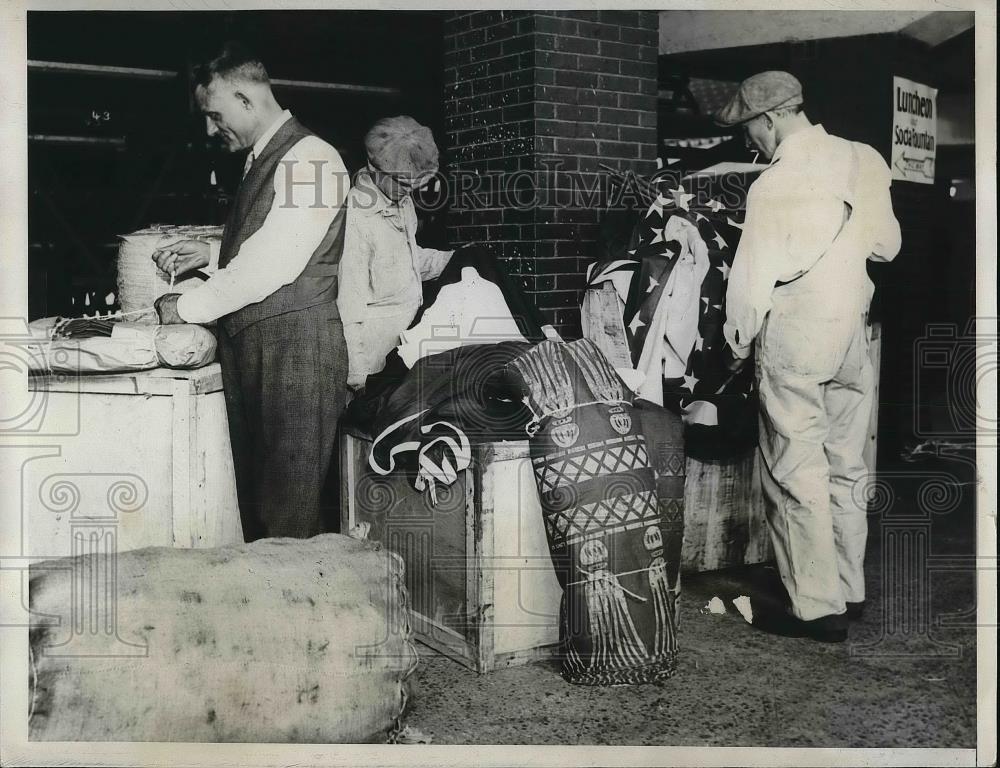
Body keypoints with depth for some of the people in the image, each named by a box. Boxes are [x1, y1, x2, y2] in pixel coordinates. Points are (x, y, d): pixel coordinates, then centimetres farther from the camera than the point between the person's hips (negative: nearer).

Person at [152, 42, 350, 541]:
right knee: (253, 495, 10)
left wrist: (187, 308, -9)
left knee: (291, 508, -5)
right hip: (248, 346, 9)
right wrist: (210, 253, 13)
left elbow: (273, 263, -18)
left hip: (296, 345, -9)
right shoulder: (262, 160, 18)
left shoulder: (309, 159, -12)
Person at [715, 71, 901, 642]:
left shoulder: (774, 186, -15)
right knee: (846, 467, 15)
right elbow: (887, 245, 10)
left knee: (797, 475, 1)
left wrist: (738, 345, 2)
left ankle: (819, 609, 4)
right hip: (854, 335, 6)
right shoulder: (865, 161, 1)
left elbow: (754, 279, -12)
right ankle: (850, 592, 25)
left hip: (794, 341, -6)